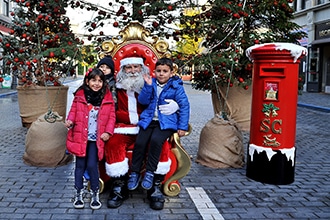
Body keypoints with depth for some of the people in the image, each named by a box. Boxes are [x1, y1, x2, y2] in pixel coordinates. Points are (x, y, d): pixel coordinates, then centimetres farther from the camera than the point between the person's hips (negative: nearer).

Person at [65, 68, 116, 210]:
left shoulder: (107, 97, 0)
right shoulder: (80, 95, 0)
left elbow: (111, 116, 1)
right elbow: (73, 111, 4)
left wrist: (108, 132, -8)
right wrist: (70, 121, -15)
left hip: (96, 138, 0)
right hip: (80, 136, 1)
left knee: (92, 165, -3)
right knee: (80, 165, 8)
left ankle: (95, 194, 16)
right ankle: (79, 194, 23)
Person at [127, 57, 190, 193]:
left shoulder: (176, 86, 0)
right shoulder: (151, 83, 10)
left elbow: (184, 106, -1)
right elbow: (142, 101, 2)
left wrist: (182, 127, -6)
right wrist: (148, 86, -12)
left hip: (166, 122, -3)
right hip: (149, 120, 3)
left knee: (156, 140, -31)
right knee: (140, 142, -19)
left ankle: (150, 173, -15)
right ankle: (135, 173, 0)